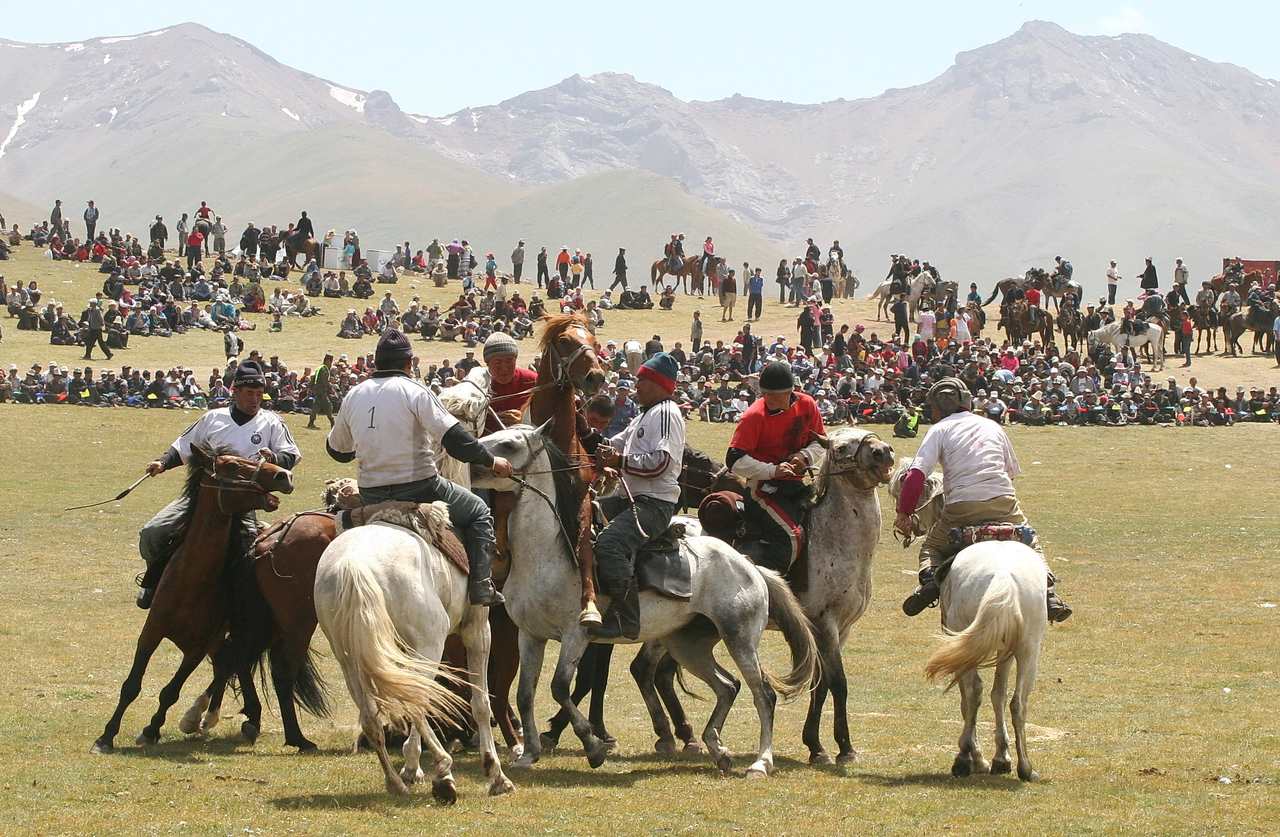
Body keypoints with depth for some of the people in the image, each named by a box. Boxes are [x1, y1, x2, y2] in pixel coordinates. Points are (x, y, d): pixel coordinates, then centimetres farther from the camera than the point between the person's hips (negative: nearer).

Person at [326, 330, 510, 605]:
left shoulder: (353, 396, 7)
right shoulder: (416, 392, -11)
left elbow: (337, 449, 20)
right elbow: (456, 441, -17)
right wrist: (491, 461, -3)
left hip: (370, 495, 5)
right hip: (418, 487, -5)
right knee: (479, 513, 11)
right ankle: (481, 587, -1)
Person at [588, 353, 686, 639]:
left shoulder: (666, 413, -9)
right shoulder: (644, 416, 25)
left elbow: (659, 462, -21)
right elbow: (615, 445, 26)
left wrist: (621, 461, -17)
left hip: (655, 503, -11)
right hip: (630, 498, 11)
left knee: (609, 543, -32)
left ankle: (625, 618, -31)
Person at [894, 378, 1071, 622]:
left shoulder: (940, 429, 8)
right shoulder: (993, 426, 21)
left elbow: (916, 474, -4)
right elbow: (1012, 470, 24)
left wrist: (904, 514, 0)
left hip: (960, 507, -2)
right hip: (1004, 501, 2)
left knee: (931, 548, 21)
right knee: (1030, 545, 24)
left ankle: (929, 577, -12)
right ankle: (1046, 591, -1)